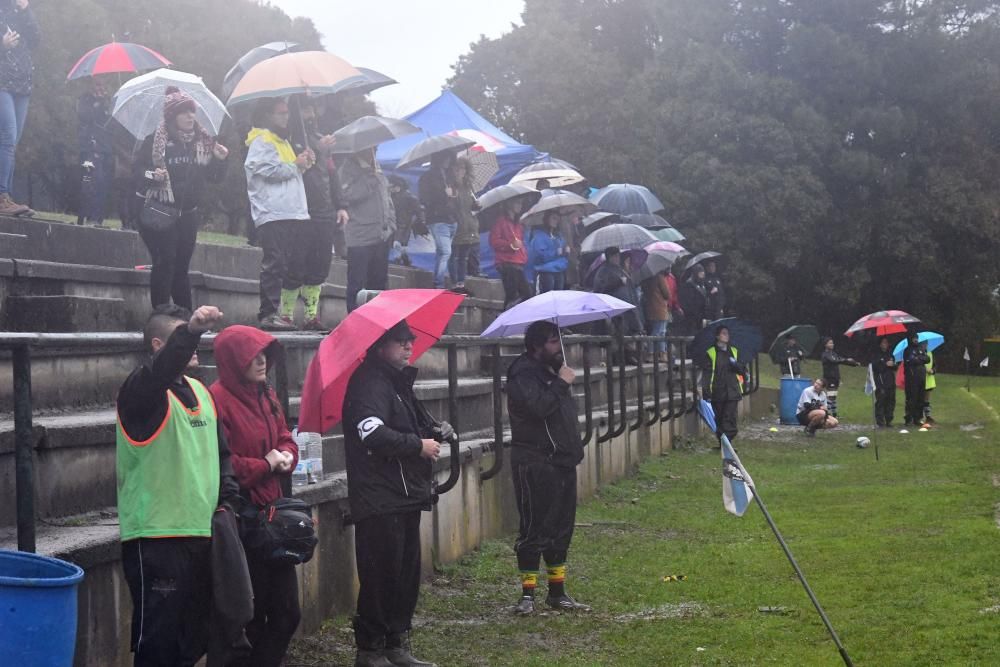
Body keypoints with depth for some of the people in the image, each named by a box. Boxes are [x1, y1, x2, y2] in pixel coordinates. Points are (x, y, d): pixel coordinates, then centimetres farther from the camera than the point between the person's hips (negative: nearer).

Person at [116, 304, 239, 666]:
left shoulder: (199, 390, 14)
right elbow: (162, 369, -33)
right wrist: (190, 332, -49)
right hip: (156, 537, -8)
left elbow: (220, 451, 22)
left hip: (202, 533, 8)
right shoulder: (142, 389, -10)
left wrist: (228, 496, 7)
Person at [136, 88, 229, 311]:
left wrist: (219, 160, -7)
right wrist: (152, 175, -25)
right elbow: (137, 170, -6)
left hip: (188, 213, 5)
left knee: (181, 266, 10)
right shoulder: (155, 140, -5)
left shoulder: (202, 141, 9)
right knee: (165, 261, -11)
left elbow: (215, 177, 11)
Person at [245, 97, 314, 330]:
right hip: (272, 213, -10)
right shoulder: (261, 142, -4)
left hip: (293, 214, 10)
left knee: (296, 265, 8)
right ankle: (268, 314, -10)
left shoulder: (283, 142, 27)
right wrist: (296, 165, -7)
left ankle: (285, 313, 13)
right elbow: (270, 171, -17)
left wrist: (305, 164, 15)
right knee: (274, 265, -11)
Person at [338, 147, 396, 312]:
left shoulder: (376, 167, 15)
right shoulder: (347, 167, -6)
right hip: (360, 237, -7)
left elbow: (387, 197, 20)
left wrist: (391, 224, 13)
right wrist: (371, 177, -20)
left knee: (379, 282, 12)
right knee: (357, 284, -3)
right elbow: (348, 194, -20)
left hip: (382, 235, 7)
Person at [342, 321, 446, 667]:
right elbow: (373, 434, -28)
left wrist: (435, 430, 8)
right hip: (381, 502, -10)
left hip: (405, 497, 10)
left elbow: (416, 421, 31)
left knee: (407, 574, 14)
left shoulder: (399, 383, 18)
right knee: (381, 576, -6)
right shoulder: (369, 384, -14)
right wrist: (419, 446, -17)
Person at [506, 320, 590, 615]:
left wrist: (574, 448, 22)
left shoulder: (551, 371, 18)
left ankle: (558, 593, 20)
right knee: (534, 529, -6)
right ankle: (527, 595, 1)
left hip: (562, 461, 9)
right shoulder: (524, 374, -12)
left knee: (561, 529, 12)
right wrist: (562, 383, -19)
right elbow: (538, 406, -29)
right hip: (536, 465, -9)